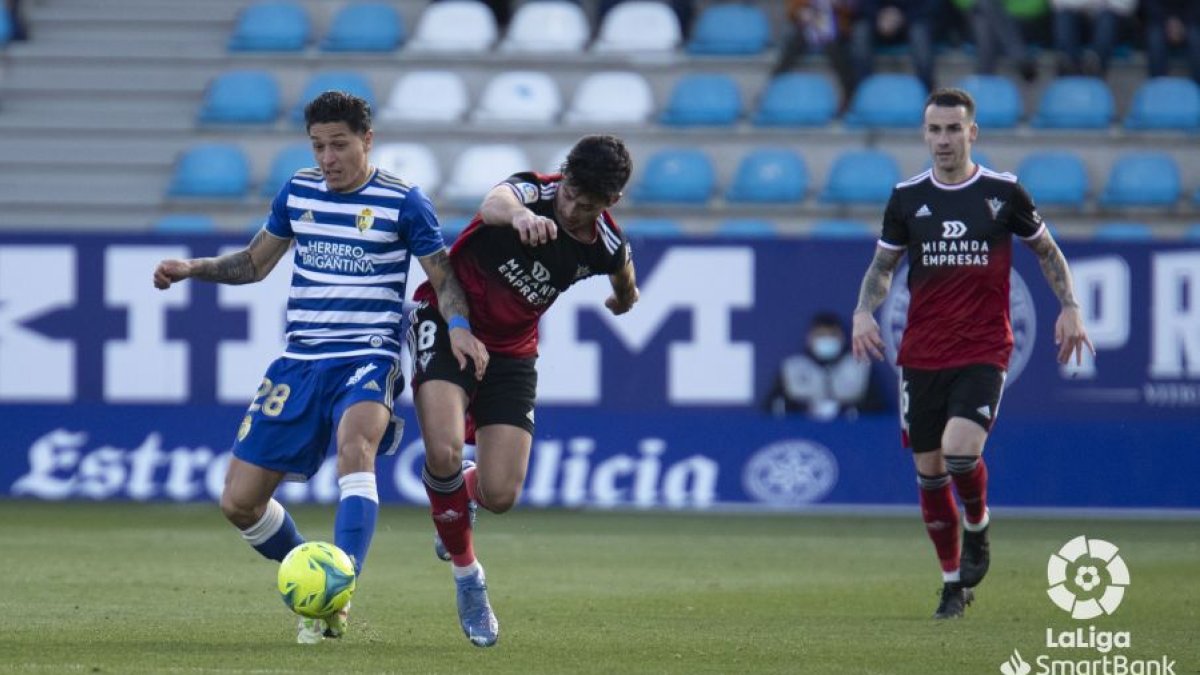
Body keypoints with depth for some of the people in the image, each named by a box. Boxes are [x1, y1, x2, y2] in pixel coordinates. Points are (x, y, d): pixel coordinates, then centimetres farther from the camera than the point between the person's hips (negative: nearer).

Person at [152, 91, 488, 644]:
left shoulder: (402, 202, -4)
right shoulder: (298, 193, 9)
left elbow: (442, 276, 1)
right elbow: (254, 263, 21)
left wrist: (458, 326, -19)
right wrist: (191, 268, 6)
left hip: (368, 359, -5)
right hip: (300, 363, 5)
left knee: (355, 446, -38)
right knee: (239, 501, 0)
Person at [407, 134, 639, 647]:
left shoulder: (607, 247, -9)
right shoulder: (535, 191, -22)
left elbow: (625, 288, 17)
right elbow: (493, 203, -49)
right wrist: (520, 215, -71)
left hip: (510, 350, 4)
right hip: (447, 321, -4)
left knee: (500, 496, -7)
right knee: (444, 452, -25)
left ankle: (462, 493, 35)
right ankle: (466, 574, 1)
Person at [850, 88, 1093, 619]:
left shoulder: (1003, 192, -1)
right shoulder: (907, 197, 4)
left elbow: (1046, 250, 12)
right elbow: (882, 265, 14)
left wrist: (1069, 306, 0)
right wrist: (864, 311, -3)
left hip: (983, 351, -3)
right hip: (921, 354, 3)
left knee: (960, 449, -24)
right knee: (929, 470, 4)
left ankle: (978, 529, 8)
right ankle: (953, 584, 20)